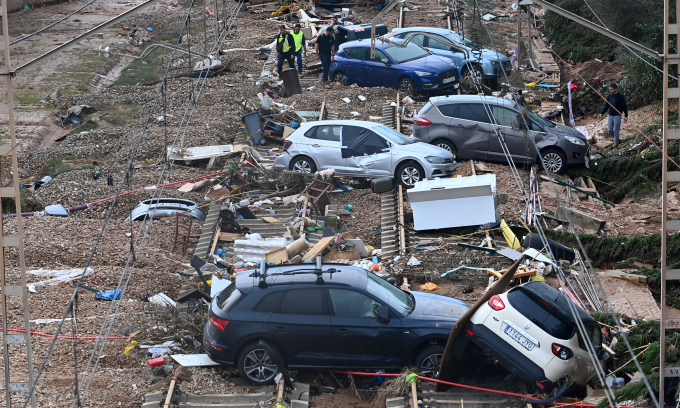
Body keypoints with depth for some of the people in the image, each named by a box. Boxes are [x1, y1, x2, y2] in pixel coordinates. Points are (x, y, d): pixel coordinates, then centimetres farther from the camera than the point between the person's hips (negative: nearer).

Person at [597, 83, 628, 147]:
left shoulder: (620, 96, -9)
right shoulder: (609, 96, 6)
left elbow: (624, 106, -5)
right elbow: (606, 106, 12)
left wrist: (626, 116, -8)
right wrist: (601, 113, 1)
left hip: (617, 116, -5)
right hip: (610, 116, 5)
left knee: (616, 131, -4)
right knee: (610, 130, 5)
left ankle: (616, 144, 7)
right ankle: (616, 139, 28)